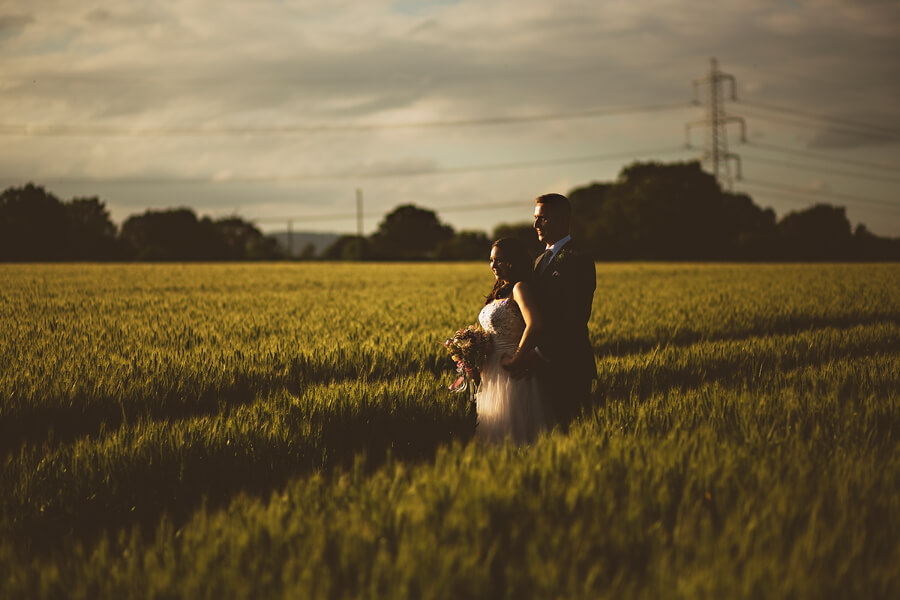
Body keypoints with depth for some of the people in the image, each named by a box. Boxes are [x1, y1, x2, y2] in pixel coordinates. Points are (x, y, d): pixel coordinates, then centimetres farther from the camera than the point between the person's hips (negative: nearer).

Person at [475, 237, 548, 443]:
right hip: (492, 373, 10)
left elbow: (534, 325, -29)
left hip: (511, 375, -10)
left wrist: (515, 360, -21)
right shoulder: (501, 291, 15)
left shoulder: (520, 288, -13)